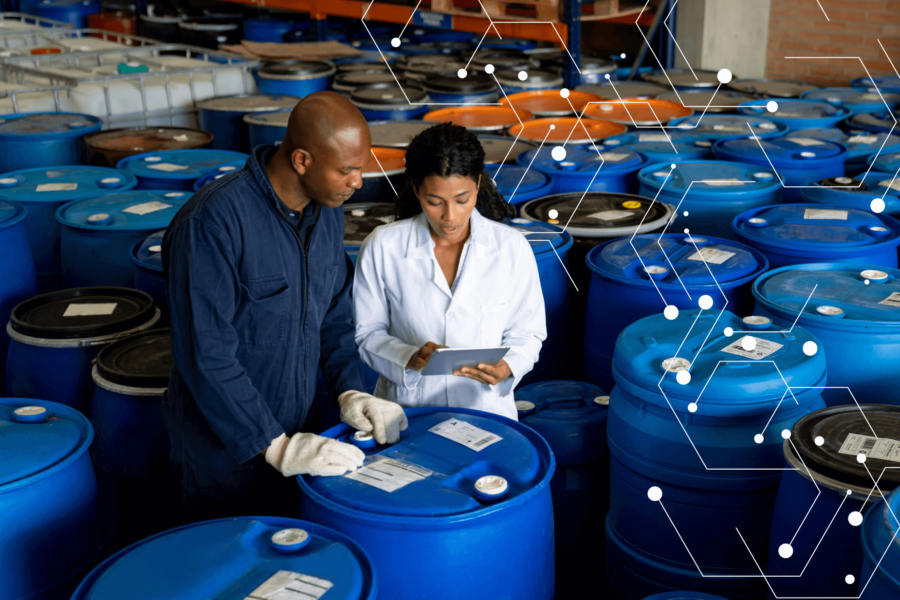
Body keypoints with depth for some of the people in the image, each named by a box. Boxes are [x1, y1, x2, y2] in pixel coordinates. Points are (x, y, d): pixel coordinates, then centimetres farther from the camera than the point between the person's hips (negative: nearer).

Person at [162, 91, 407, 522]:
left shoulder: (326, 211, -1)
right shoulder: (212, 223, -25)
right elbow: (205, 356, -26)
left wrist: (349, 390, -4)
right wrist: (274, 446, -26)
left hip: (294, 435, 7)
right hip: (226, 451, -7)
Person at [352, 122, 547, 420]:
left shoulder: (512, 248, 0)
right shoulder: (382, 247, -1)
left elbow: (527, 334, 8)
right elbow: (367, 333, 4)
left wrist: (506, 367, -12)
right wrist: (409, 359, -14)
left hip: (486, 410, 1)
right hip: (406, 410, 0)